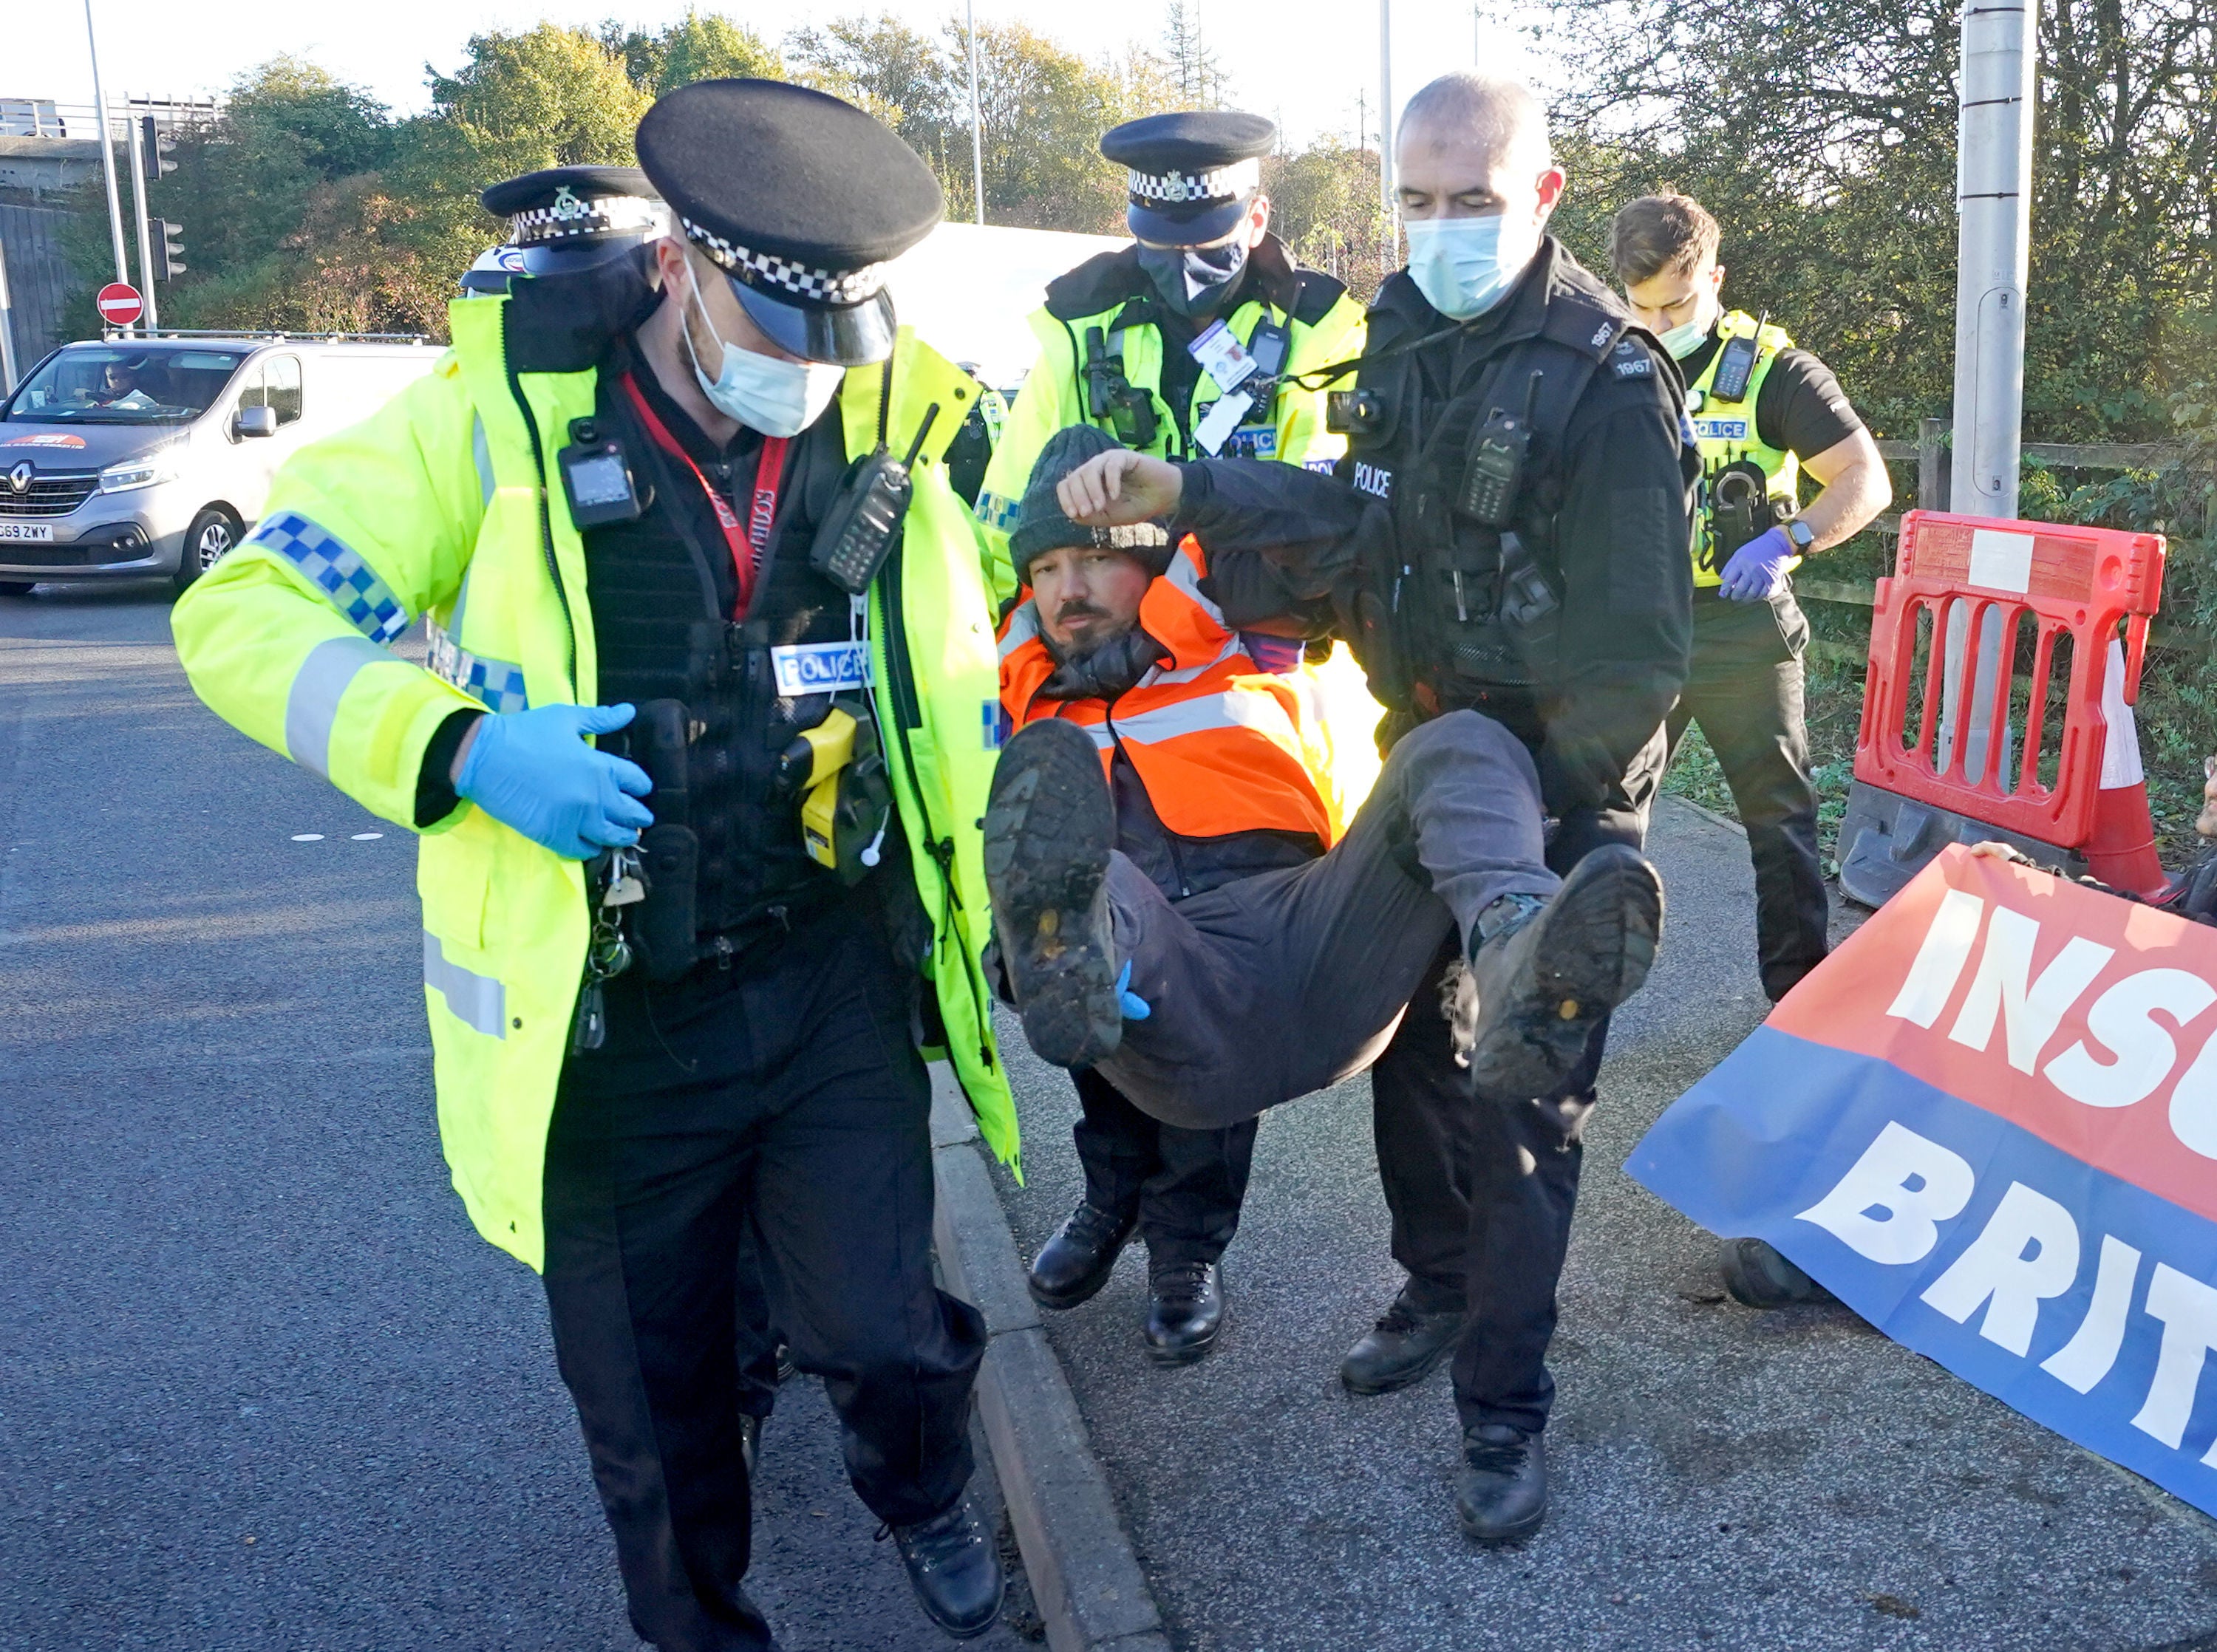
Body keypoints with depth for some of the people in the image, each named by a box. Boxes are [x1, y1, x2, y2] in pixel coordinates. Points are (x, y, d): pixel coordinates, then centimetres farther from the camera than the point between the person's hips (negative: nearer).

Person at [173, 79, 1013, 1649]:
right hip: (604, 1017, -1)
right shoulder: (505, 415, -13)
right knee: (651, 1394, 15)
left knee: (887, 1333, 5)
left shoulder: (894, 428, -3)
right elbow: (245, 612, -11)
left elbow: (961, 686, 10)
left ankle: (925, 1497, 42)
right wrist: (457, 746, -26)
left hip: (834, 986, 2)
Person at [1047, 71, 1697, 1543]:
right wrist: (1173, 494, -15)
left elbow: (1634, 648, -20)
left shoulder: (1609, 378, -19)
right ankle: (1439, 1290, 41)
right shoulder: (1404, 325, 5)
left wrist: (1526, 800, -22)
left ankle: (1504, 1408, 15)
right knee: (1407, 1031, 18)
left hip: (1560, 785, -7)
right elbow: (1362, 514, -2)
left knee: (1521, 1099, -1)